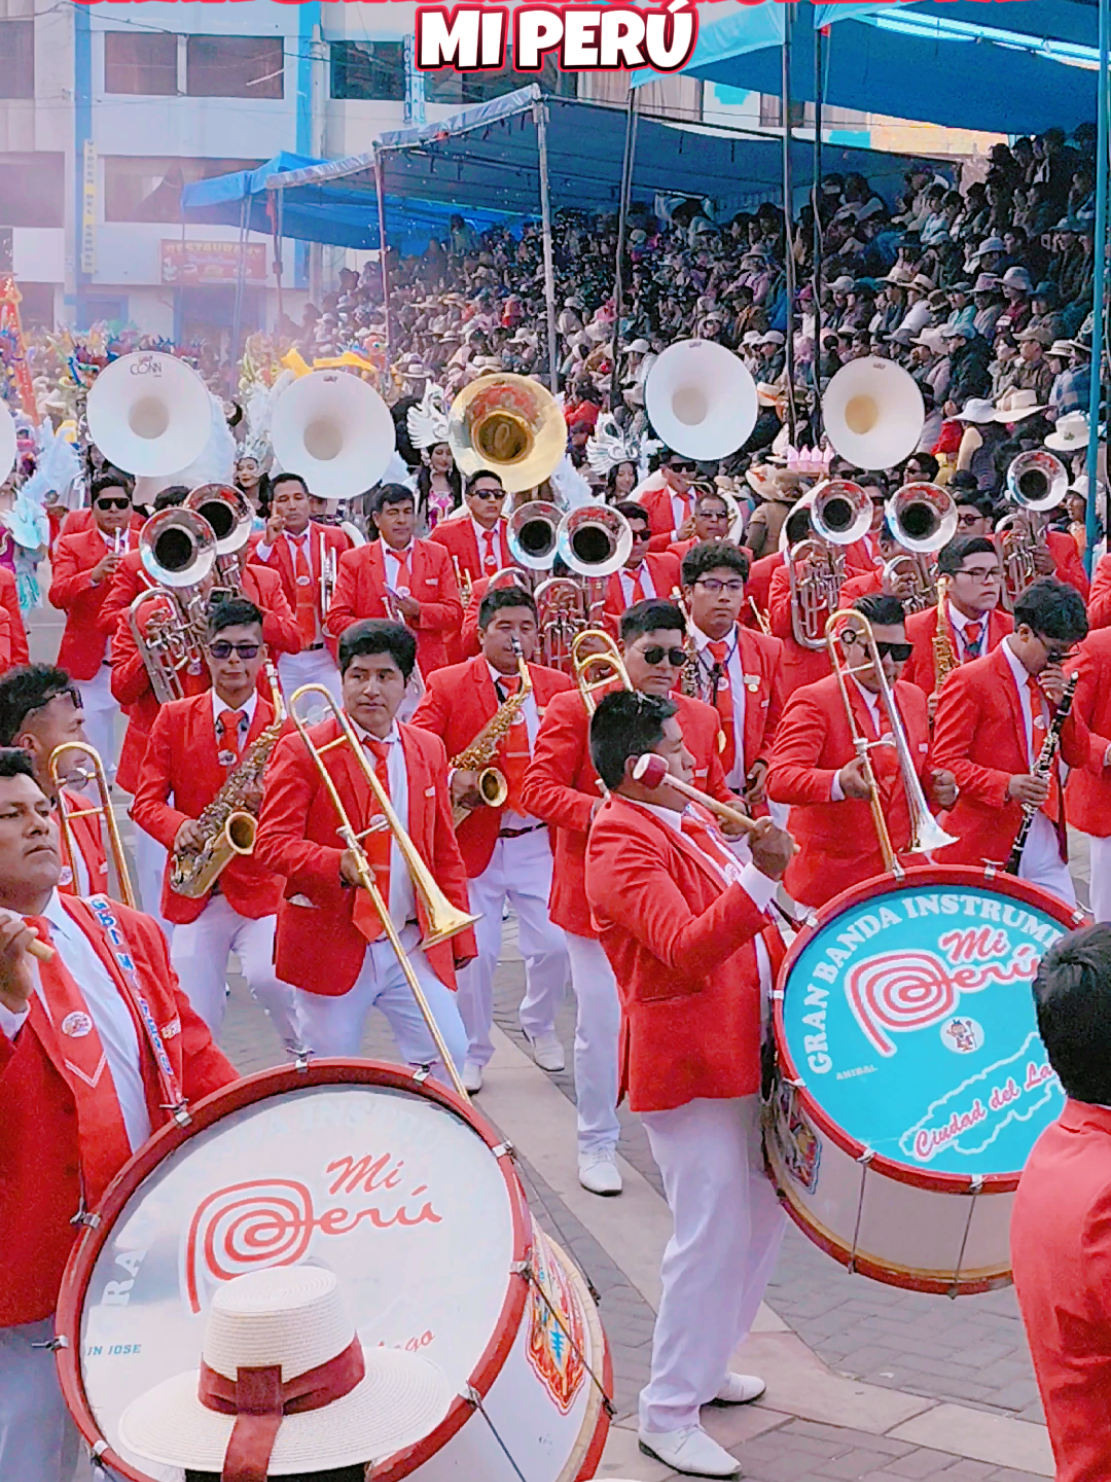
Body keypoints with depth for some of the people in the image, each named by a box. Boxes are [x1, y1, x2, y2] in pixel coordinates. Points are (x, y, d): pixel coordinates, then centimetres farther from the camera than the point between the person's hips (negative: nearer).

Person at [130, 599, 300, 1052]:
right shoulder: (174, 718, 4)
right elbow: (146, 801, 2)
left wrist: (265, 805, -22)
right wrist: (180, 828, -19)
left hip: (261, 885, -2)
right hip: (194, 895, 2)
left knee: (268, 978, -24)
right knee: (193, 1027, -2)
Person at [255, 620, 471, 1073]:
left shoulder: (429, 751, 10)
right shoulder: (302, 751, -5)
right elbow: (270, 844, -12)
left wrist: (458, 935, 12)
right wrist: (338, 865, -29)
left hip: (415, 945, 4)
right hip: (331, 947, -3)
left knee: (447, 1056, -4)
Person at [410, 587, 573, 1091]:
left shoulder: (557, 686, 7)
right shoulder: (446, 685, -2)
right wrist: (451, 778, -26)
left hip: (540, 841, 2)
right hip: (474, 839, -2)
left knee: (555, 945, 2)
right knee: (473, 952, 0)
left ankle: (539, 1025, 31)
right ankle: (473, 1050, 21)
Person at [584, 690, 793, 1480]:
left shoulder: (691, 820, 12)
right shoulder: (625, 847, -18)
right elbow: (686, 948, -31)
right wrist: (762, 879, -39)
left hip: (743, 1053, 10)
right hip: (686, 1066, -10)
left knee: (765, 1212, 18)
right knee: (712, 1234, -7)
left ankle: (704, 1364, 33)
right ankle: (669, 1415, 5)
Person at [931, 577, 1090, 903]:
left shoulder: (1049, 680, 14)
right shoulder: (969, 681, -8)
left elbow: (1077, 756, 14)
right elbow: (945, 761, -13)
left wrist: (1061, 703, -3)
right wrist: (1005, 786, -26)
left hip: (1046, 846, 7)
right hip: (985, 849, -7)